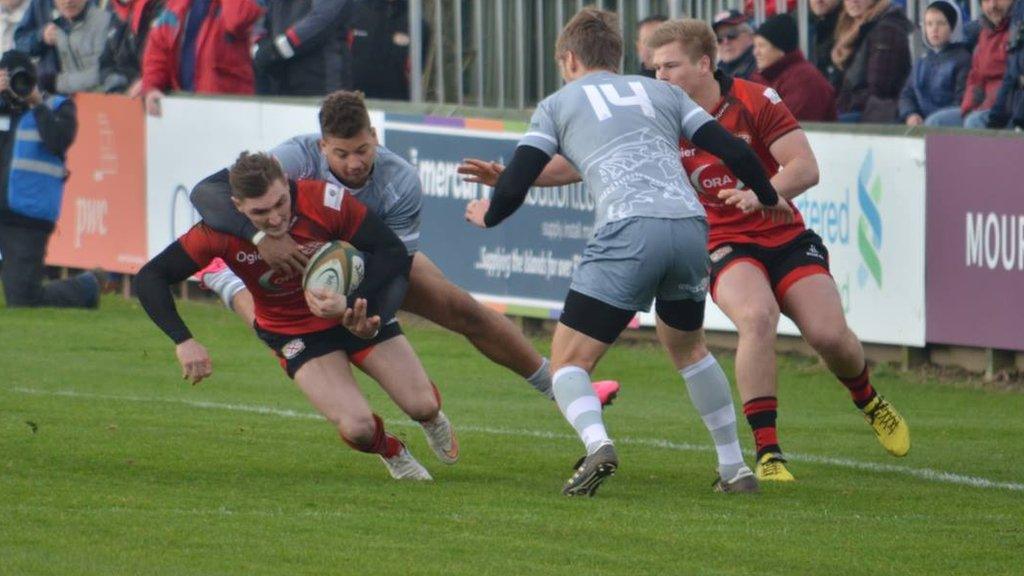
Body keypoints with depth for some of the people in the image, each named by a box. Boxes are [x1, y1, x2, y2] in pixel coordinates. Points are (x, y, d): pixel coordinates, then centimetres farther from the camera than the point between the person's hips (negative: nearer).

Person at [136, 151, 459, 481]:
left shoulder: (326, 200, -30)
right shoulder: (220, 231, -27)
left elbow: (394, 254, -22)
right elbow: (150, 278, -22)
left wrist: (350, 303, -36)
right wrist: (183, 341, -34)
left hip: (356, 309, 0)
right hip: (293, 331, 0)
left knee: (422, 405, -2)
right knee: (357, 428, -19)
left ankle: (432, 418, 40)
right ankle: (392, 453, 20)